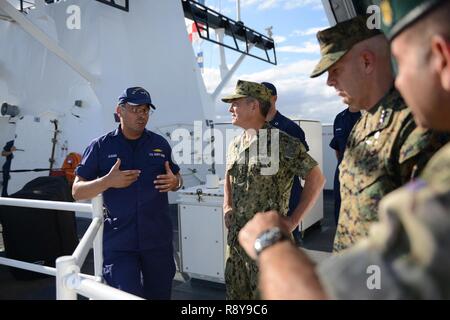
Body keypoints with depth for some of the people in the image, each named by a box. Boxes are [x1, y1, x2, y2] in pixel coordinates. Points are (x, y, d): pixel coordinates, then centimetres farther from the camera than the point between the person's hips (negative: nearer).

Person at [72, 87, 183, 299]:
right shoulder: (101, 146, -2)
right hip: (119, 242, -2)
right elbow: (77, 192, -2)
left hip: (158, 239, 3)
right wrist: (108, 181, -20)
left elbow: (176, 178, 14)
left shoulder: (160, 144, 5)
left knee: (159, 294, 16)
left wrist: (174, 182, -11)